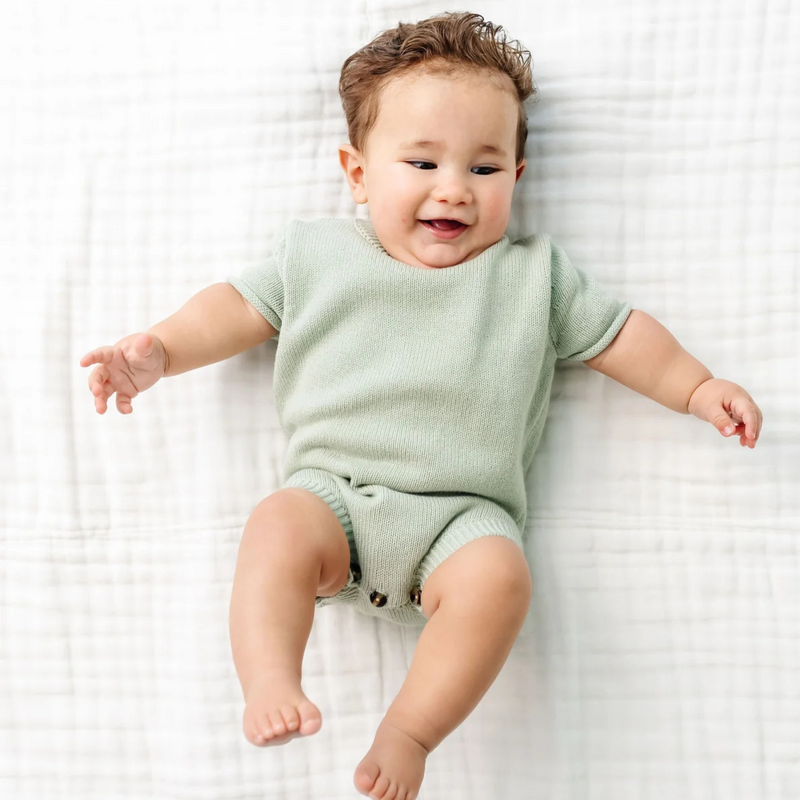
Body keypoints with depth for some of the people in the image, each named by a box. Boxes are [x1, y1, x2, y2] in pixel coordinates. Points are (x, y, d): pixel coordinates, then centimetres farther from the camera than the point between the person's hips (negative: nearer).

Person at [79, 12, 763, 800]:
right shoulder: (318, 254, 13)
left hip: (461, 513, 0)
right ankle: (269, 686, -29)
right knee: (277, 526, -30)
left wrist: (698, 389, 14)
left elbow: (616, 332, 19)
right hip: (332, 487, 1)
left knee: (498, 576, -30)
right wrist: (157, 350, 1)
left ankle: (408, 732, -21)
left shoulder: (532, 274, 12)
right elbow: (240, 305, 15)